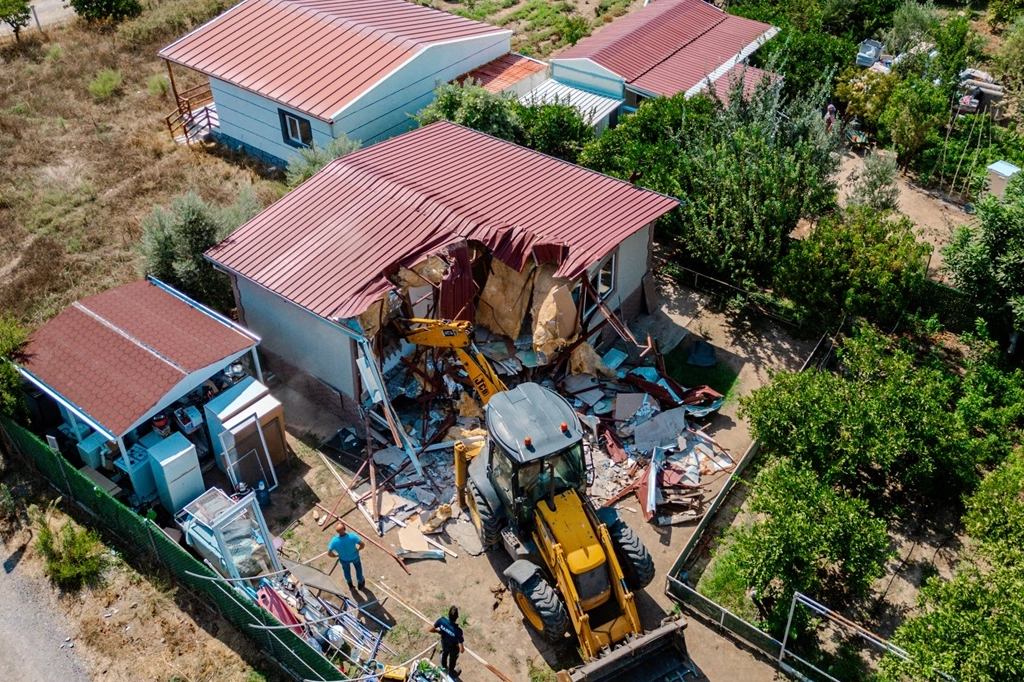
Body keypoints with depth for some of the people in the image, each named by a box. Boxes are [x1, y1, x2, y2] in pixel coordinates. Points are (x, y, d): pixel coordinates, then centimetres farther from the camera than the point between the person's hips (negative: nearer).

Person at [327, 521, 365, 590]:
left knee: (346, 569, 34)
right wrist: (358, 549, -5)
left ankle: (350, 584, 61)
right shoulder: (352, 536, -39)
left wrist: (336, 555, -2)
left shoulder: (334, 540, -36)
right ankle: (360, 584, 53)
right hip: (354, 557, -1)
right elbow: (362, 545, -28)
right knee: (358, 567, 33)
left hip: (343, 559, 1)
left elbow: (329, 553, -25)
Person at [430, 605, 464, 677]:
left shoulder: (441, 621, -36)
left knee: (444, 655, 37)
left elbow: (431, 630, -17)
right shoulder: (458, 631, -45)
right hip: (453, 648, -3)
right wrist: (462, 648, -13)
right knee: (452, 660, 30)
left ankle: (444, 668, 67)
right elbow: (461, 650, -37)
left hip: (444, 644, 3)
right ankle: (451, 673, 60)